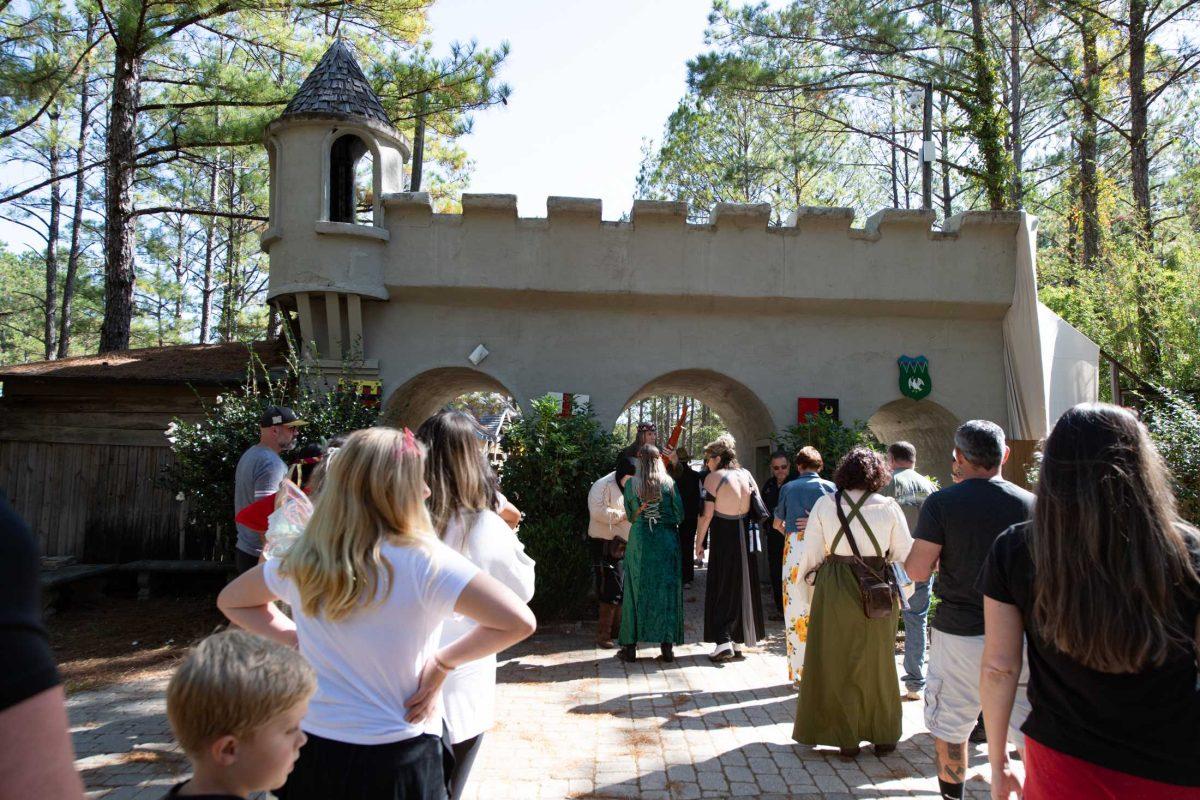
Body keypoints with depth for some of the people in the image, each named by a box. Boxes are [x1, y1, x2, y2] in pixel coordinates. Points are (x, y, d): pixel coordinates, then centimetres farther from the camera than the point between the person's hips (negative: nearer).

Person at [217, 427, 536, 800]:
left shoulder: (303, 560, -5)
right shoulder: (424, 562, -21)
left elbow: (231, 601, 13)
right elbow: (519, 621, -26)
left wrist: (297, 639, 5)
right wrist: (444, 661, -13)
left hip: (312, 745, 4)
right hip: (395, 757, -4)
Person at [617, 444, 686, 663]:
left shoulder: (630, 484, -2)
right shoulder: (669, 483, -4)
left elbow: (630, 516, 4)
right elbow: (680, 515, -2)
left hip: (639, 540, 0)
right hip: (666, 541, 0)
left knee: (636, 590, 8)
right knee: (666, 591, 7)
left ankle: (630, 646, 13)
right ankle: (667, 646, 9)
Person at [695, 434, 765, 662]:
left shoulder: (713, 477, -11)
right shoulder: (746, 474, 6)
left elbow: (706, 515, -14)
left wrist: (699, 542, -6)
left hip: (723, 538, -5)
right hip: (745, 538, 5)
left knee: (721, 589, 3)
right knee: (743, 588, 13)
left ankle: (723, 641, -5)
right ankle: (737, 641, 21)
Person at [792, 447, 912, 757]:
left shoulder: (824, 504, -6)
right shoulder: (889, 507, -7)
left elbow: (812, 552, -3)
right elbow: (905, 553, -2)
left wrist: (810, 578, 14)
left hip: (835, 591, 0)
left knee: (837, 664, 11)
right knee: (878, 662, 16)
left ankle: (847, 739, 20)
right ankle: (883, 736, 29)